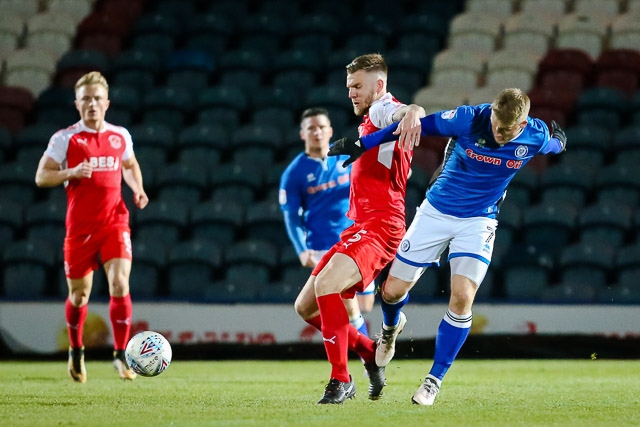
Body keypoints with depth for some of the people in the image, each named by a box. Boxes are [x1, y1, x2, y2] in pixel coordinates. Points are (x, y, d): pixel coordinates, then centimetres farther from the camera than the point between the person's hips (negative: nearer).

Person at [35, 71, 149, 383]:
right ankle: (76, 351, 34)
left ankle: (121, 355, -10)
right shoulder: (65, 138, -2)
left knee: (120, 285, -17)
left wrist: (138, 190, 6)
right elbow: (41, 177, -3)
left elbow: (130, 165, 26)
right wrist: (70, 173, -20)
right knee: (79, 294, 9)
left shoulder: (120, 136, 7)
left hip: (115, 223, 1)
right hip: (80, 226, -1)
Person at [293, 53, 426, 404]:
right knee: (305, 306, 7)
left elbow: (409, 110, -31)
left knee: (325, 285, -31)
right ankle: (370, 354, 19)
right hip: (358, 227, 11)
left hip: (378, 225, -11)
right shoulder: (368, 121, 26)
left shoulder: (383, 110, -5)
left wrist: (412, 115, -53)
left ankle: (340, 381, -26)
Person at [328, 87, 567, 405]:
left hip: (479, 221, 0)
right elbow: (415, 125, -14)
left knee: (462, 298, -18)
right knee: (393, 290, 2)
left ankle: (435, 379, -1)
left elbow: (556, 145, 8)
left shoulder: (536, 137, -17)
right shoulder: (468, 120, -23)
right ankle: (391, 326, 41)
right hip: (437, 210, 0)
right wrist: (361, 144, -13)